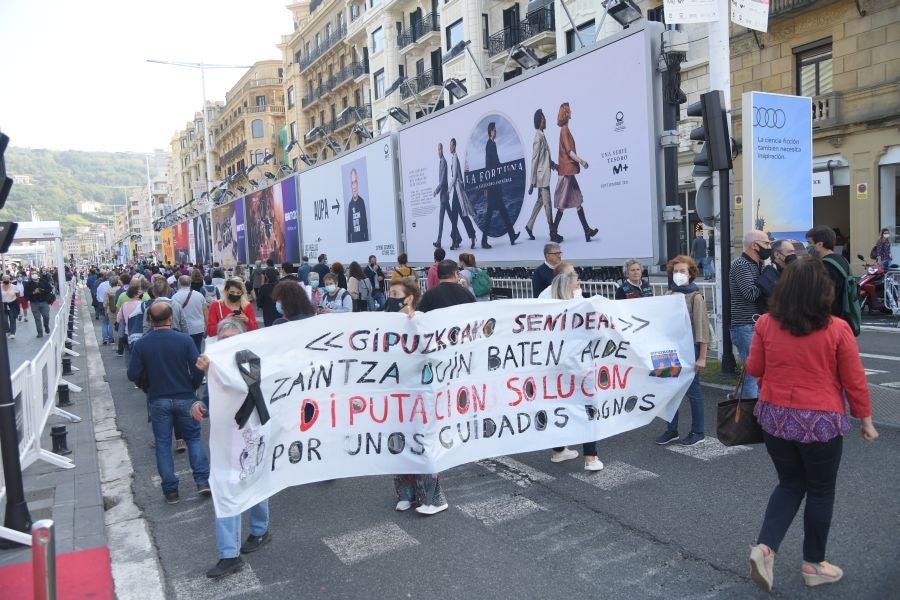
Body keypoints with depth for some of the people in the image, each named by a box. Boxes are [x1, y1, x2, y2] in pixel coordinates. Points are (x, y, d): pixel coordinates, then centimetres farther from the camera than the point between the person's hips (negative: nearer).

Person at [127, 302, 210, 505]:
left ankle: (170, 490, 15)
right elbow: (198, 368, -12)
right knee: (193, 437, 15)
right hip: (184, 398, 0)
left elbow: (133, 374, -8)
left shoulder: (141, 344, -7)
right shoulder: (184, 340, -11)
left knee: (163, 444, 11)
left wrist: (149, 389, 11)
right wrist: (192, 387, 6)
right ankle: (203, 481, 8)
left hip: (158, 400, 1)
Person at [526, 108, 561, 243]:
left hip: (544, 176, 10)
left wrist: (555, 165, 8)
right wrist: (532, 183, -17)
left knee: (540, 201, 17)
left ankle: (529, 226, 27)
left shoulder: (542, 136, 14)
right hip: (542, 176, -10)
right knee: (548, 204, -7)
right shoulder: (538, 138, -15)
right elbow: (534, 161, -17)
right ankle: (553, 233, -3)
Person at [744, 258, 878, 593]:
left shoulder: (766, 324, -7)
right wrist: (865, 419, 9)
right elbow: (855, 380, -4)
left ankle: (764, 548, 4)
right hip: (820, 422, -2)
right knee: (821, 492, 17)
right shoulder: (837, 330, -13)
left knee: (790, 485, 20)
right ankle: (813, 565, 30)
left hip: (775, 417, 3)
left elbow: (754, 369, 5)